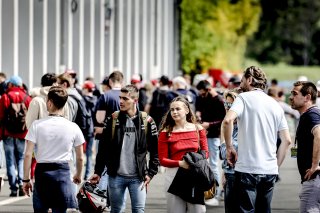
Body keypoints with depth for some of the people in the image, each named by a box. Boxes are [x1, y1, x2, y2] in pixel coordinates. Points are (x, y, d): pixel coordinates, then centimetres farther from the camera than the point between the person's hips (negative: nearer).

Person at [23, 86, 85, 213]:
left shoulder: (37, 125, -6)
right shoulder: (73, 127, -2)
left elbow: (28, 155, -9)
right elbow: (80, 158, 5)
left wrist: (26, 180, -1)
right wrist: (78, 175, 23)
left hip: (42, 171, 0)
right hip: (63, 172, 1)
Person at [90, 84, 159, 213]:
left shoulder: (147, 121, -1)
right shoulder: (113, 120, 2)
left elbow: (155, 150, 3)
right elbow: (103, 148, 6)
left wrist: (151, 173, -3)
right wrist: (98, 171, 4)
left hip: (137, 177, -1)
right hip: (116, 175, 1)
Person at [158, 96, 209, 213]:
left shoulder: (198, 129, 6)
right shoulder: (166, 133, 1)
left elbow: (205, 152, 12)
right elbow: (162, 160, -3)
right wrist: (180, 163, -19)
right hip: (174, 174, -1)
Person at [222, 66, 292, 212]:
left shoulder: (244, 98, -2)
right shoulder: (275, 105, 15)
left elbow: (228, 120, -21)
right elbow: (286, 140, 12)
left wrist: (229, 147, -9)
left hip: (247, 169, -6)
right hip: (270, 171, 6)